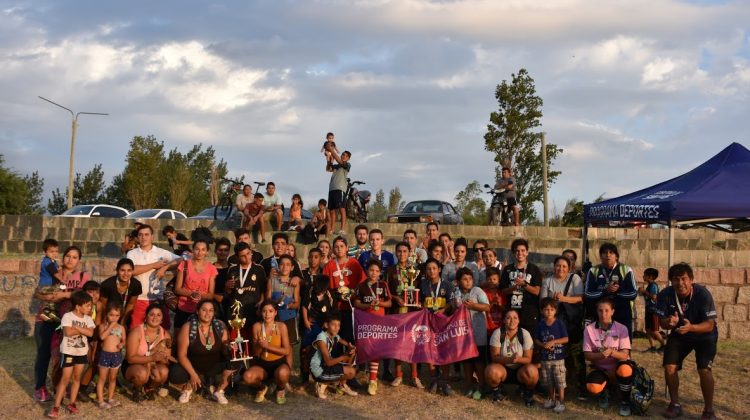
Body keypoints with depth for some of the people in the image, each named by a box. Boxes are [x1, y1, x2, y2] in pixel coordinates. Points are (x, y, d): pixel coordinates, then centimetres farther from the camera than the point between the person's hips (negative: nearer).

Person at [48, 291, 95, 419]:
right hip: (68, 352, -5)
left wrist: (76, 327, -19)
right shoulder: (67, 316, -14)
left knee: (77, 378, 11)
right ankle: (56, 406, 4)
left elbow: (90, 333, -14)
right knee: (65, 379, -4)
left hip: (82, 352, 5)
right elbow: (68, 332, -27)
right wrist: (83, 330, -17)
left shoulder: (88, 319, 1)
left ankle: (72, 403, 22)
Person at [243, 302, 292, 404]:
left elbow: (287, 351, -13)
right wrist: (259, 345, -24)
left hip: (279, 362, -2)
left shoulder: (281, 326, -9)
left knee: (282, 373, -37)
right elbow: (255, 353, -1)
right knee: (247, 377, -28)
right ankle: (262, 388, 10)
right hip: (262, 364, 2)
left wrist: (267, 346, -22)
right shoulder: (257, 326, -4)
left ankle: (281, 389, 2)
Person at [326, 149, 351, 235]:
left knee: (341, 208, -14)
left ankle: (343, 229, -20)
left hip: (340, 189, -6)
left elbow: (339, 161, -9)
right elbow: (328, 169, 8)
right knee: (331, 210, 5)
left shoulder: (347, 165, 8)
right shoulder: (335, 166, 24)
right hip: (331, 189, 6)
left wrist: (332, 151, -10)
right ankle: (332, 229, 9)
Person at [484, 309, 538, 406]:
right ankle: (497, 391, 2)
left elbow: (528, 359, -11)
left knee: (532, 371, -33)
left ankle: (527, 392, 3)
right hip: (503, 368, -1)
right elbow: (494, 357, -15)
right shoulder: (497, 333, -13)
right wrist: (510, 359, -34)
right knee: (491, 371, -34)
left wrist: (518, 359, -34)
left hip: (520, 369, 1)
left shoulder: (525, 334, -11)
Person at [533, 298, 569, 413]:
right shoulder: (540, 324, 1)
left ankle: (561, 402, 7)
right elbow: (536, 340, 6)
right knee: (549, 382, 14)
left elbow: (566, 339, -9)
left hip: (558, 358, -3)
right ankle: (551, 399, 29)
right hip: (545, 358, 4)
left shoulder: (559, 323, -8)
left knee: (560, 382, -1)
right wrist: (543, 345, -13)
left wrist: (553, 342, -19)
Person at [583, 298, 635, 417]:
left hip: (618, 366, 0)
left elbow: (625, 355, -12)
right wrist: (601, 355, -27)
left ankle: (625, 402, -8)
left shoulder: (621, 329, -8)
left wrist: (611, 352, -33)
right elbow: (587, 355, -7)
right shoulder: (589, 329, -8)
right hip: (600, 368, 0)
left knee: (625, 370, -38)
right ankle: (603, 394, 11)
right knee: (593, 387, -32)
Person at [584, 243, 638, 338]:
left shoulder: (626, 270, 1)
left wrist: (618, 291, -18)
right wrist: (605, 291, -19)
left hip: (622, 317, -1)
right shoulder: (593, 271, 4)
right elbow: (587, 294, -5)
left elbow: (633, 294, -3)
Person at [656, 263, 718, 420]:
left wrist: (691, 327, -47)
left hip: (704, 335, -3)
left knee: (704, 370, -21)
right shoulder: (665, 295, -21)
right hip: (679, 335, 3)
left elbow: (710, 325, -27)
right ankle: (675, 404, 12)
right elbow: (662, 322, -15)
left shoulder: (703, 294, -28)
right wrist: (669, 322, -40)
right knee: (669, 367, -10)